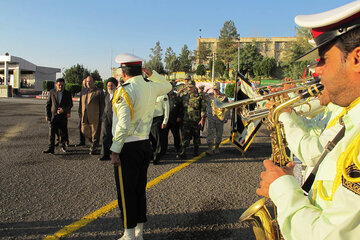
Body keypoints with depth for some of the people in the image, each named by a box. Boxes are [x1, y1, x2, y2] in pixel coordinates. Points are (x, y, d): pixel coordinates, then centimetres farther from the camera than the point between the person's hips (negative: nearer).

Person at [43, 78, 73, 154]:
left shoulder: (67, 93, 2)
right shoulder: (52, 92, 3)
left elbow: (70, 105, 2)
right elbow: (48, 104, 7)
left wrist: (64, 110, -17)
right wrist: (47, 115, 2)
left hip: (63, 116, 0)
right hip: (53, 116, 0)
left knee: (63, 132, 7)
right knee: (51, 132, -4)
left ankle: (63, 146, 25)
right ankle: (51, 148, -1)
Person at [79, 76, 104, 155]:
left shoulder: (99, 92, -3)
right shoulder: (84, 92, 14)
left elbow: (102, 105, -4)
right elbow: (82, 104, 20)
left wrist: (101, 117, -9)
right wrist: (81, 115, 14)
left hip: (95, 117, -5)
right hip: (85, 117, 6)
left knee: (95, 133, 2)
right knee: (84, 131, 11)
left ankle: (93, 148, 17)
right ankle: (93, 142, 34)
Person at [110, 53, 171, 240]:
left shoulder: (124, 91, -15)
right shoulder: (151, 88, 4)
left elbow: (123, 126, -21)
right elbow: (167, 86, 28)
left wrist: (115, 151, -14)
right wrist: (151, 74, 17)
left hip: (128, 148, -7)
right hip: (145, 145, 7)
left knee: (126, 192, 5)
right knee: (140, 189, 16)